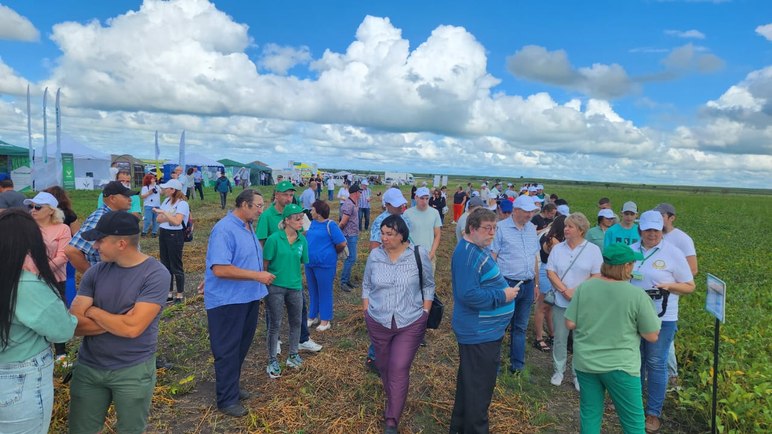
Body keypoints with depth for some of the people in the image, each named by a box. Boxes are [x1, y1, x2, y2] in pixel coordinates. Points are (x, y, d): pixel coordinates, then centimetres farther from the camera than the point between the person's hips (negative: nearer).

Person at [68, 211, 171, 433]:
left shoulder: (156, 274, -18)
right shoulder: (95, 272, -3)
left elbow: (132, 328, -24)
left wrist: (93, 311, -10)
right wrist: (119, 321, -18)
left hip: (133, 371, -4)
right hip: (87, 367, 4)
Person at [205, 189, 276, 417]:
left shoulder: (248, 227, 9)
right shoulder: (224, 229, -21)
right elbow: (220, 269, -28)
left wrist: (261, 278, 14)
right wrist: (257, 275, -25)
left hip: (248, 298, 9)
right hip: (227, 301, -9)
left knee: (241, 347, 20)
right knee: (227, 351, 5)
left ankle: (231, 386, 38)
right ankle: (227, 399, 19)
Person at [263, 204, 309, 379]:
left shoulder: (302, 240, -2)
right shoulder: (274, 239, -14)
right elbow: (265, 263, -8)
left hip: (295, 287, 4)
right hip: (275, 287, -4)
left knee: (296, 322, 15)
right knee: (275, 324, 7)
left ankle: (293, 355, 34)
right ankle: (272, 361, 21)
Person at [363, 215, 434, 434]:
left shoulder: (419, 254, -11)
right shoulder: (374, 255, -4)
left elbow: (428, 286, 0)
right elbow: (366, 286, 7)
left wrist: (425, 313, -4)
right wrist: (367, 312, 2)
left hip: (410, 323, -3)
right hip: (378, 322, 3)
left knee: (399, 369, -5)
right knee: (384, 366, 17)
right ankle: (394, 403, 43)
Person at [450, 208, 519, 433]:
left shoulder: (477, 249, 10)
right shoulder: (467, 254, -24)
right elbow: (469, 295, -31)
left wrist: (504, 290, 10)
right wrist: (503, 296, -22)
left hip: (484, 330, 11)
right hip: (480, 333, -11)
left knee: (470, 381, 22)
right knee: (479, 387, 2)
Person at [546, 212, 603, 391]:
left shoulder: (593, 249, -3)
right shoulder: (557, 249, 4)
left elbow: (597, 276, -6)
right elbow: (550, 272, 0)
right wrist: (565, 291, -12)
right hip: (561, 302, 2)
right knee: (559, 338, 10)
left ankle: (579, 374, 20)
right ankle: (558, 370, 25)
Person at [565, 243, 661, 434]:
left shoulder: (584, 287, -7)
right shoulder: (637, 295, -15)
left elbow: (570, 324, -2)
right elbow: (652, 337, -6)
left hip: (585, 363, 3)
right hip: (620, 366, -3)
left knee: (589, 416, 16)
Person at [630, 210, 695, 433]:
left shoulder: (673, 254, -8)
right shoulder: (631, 251, 2)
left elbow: (690, 286, -3)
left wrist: (669, 285, -22)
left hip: (662, 318, -4)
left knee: (656, 364, 4)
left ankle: (654, 412, 17)